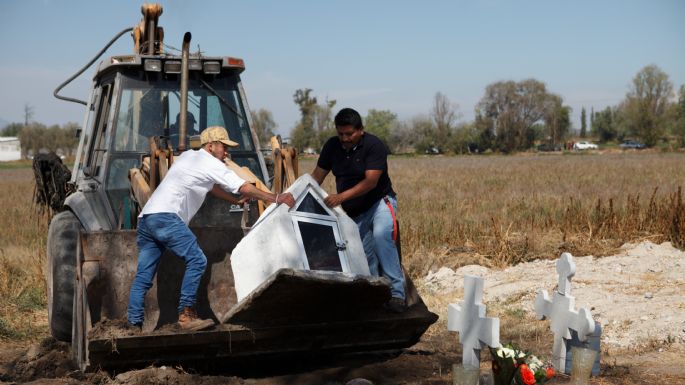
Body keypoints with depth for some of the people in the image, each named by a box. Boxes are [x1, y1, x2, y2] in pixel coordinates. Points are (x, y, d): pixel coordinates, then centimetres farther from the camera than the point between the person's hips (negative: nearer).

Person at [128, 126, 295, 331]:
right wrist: (276, 198, 4)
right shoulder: (211, 163, 2)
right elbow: (244, 187, 0)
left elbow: (211, 186, 39)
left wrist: (236, 200, 42)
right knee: (196, 261, -9)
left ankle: (134, 325, 8)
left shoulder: (187, 156, 27)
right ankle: (185, 314, -11)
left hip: (145, 218, 9)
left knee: (143, 276, 8)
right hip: (165, 217, -9)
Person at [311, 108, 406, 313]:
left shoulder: (374, 146, -18)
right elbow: (317, 176, 3)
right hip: (354, 212, 6)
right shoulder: (332, 146, 0)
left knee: (380, 235, -30)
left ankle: (396, 293, -29)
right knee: (365, 255, 2)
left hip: (379, 202, -6)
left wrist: (341, 197, -36)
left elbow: (370, 181, -26)